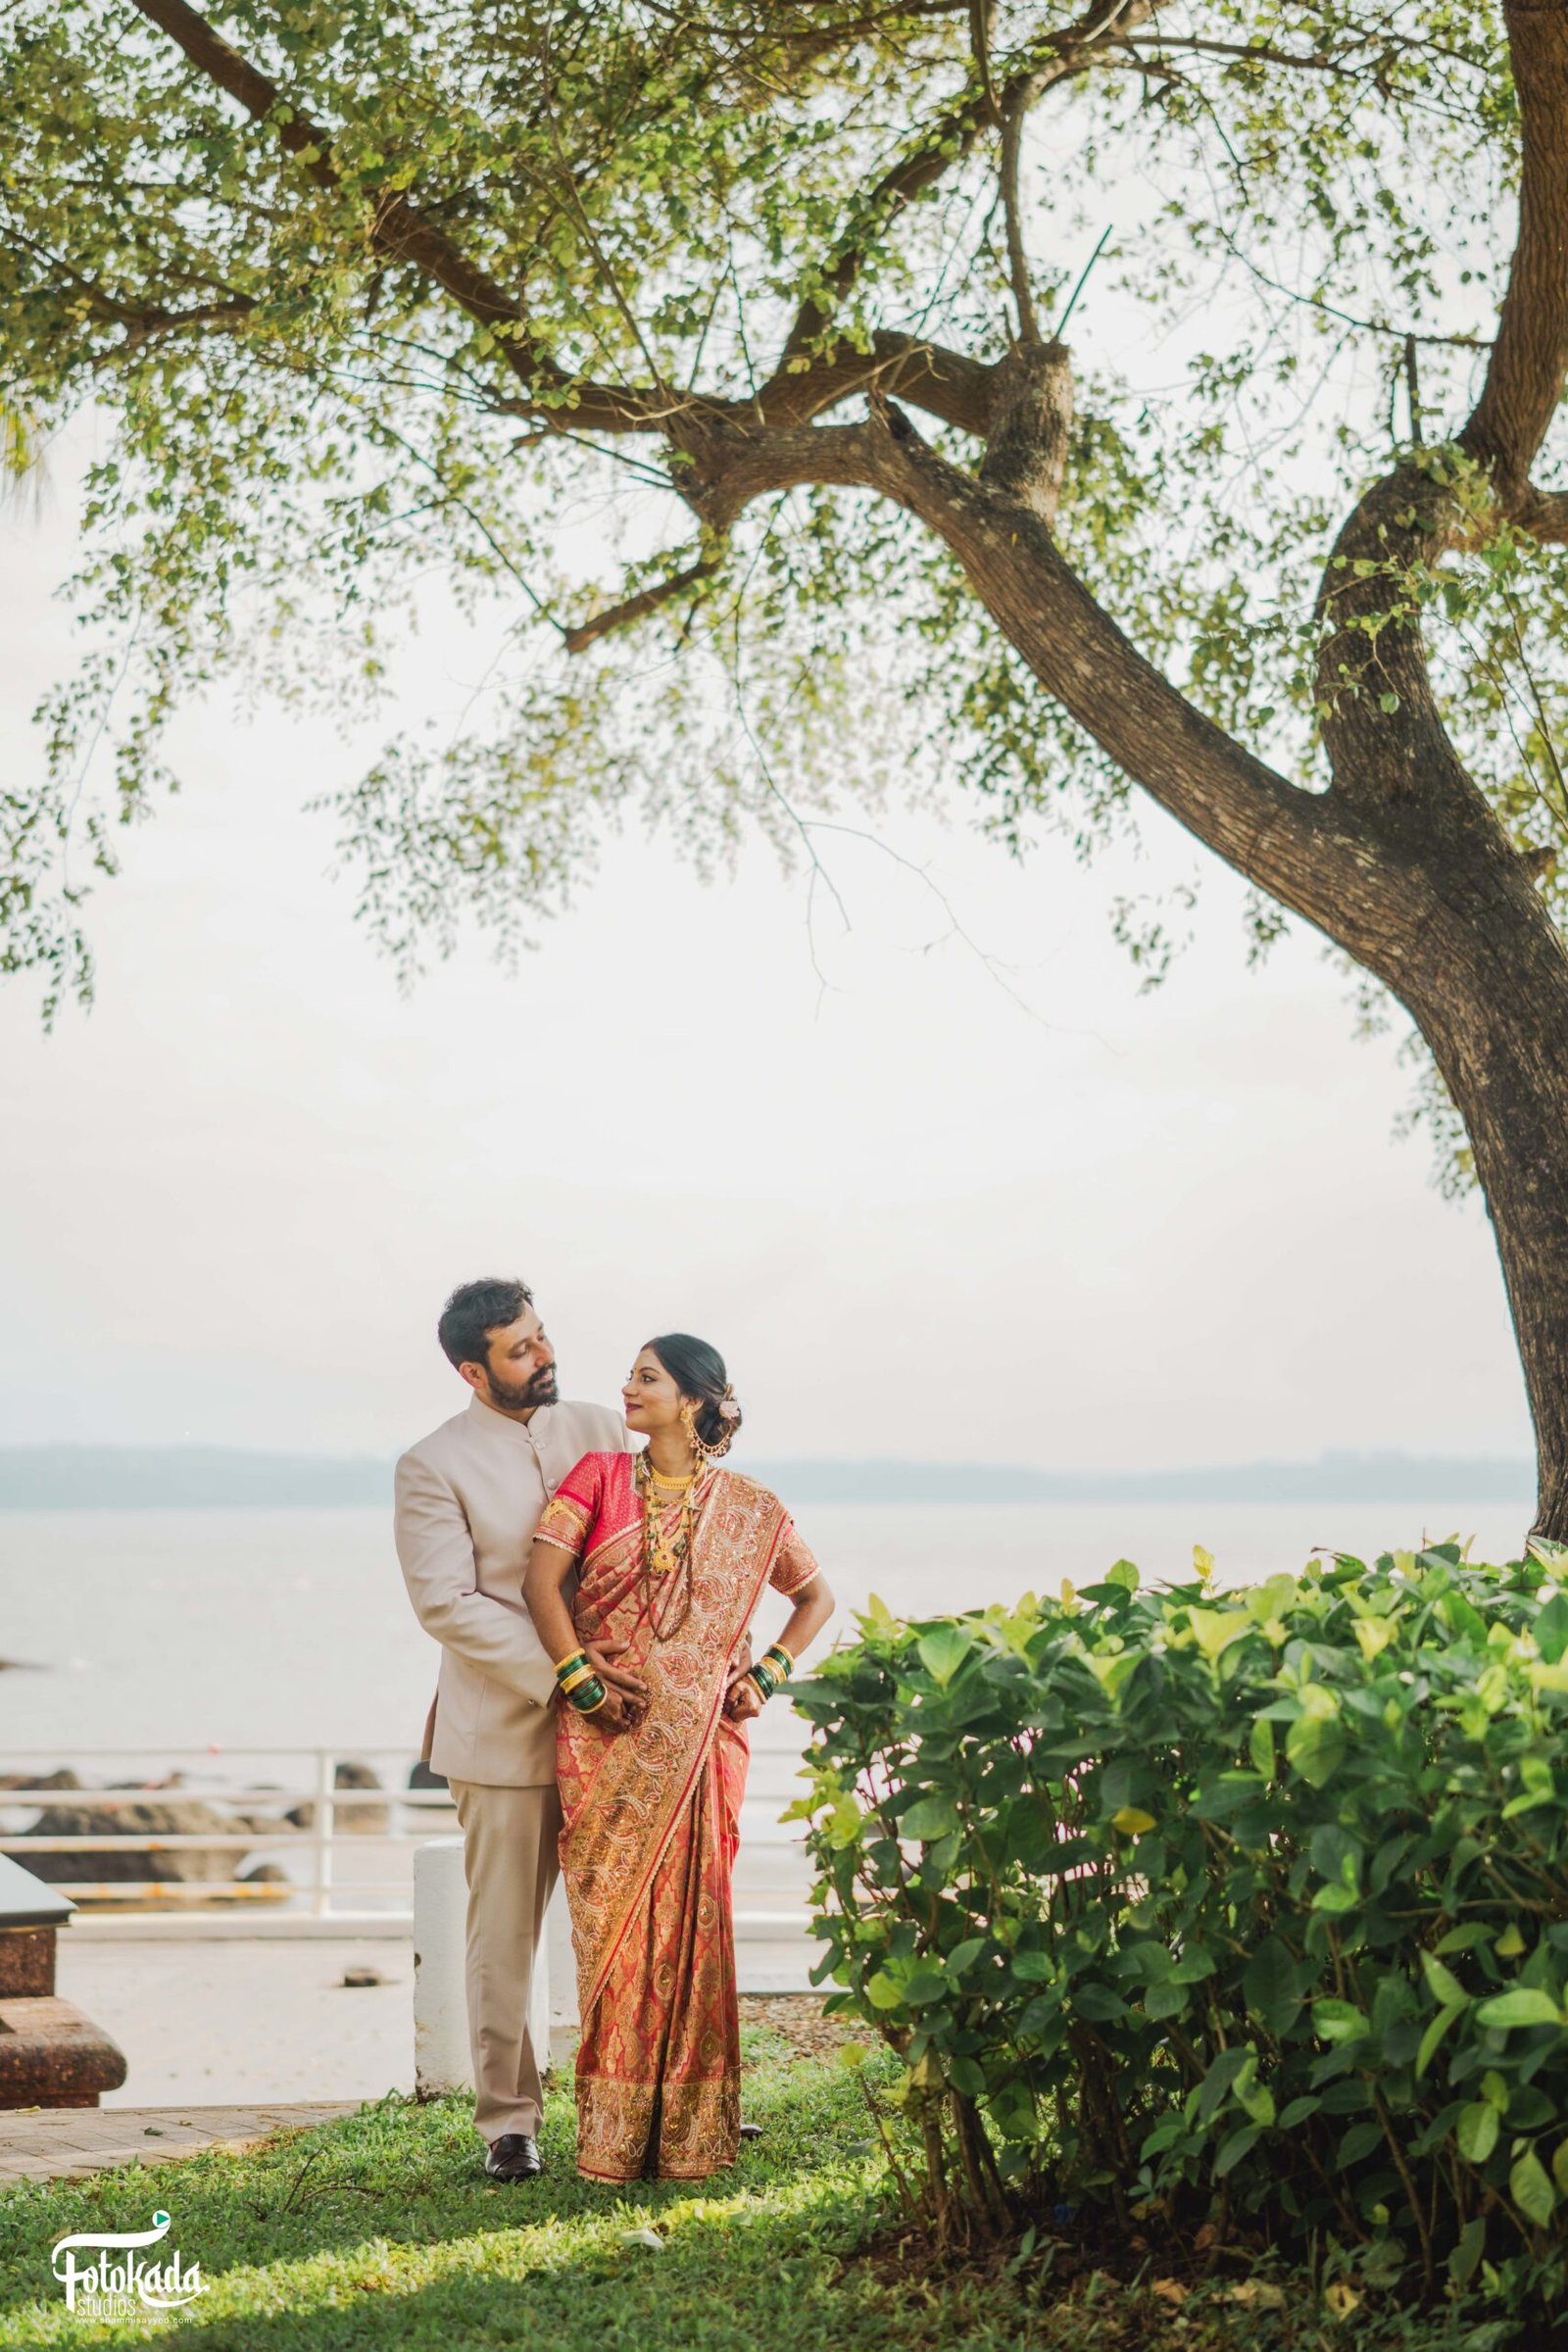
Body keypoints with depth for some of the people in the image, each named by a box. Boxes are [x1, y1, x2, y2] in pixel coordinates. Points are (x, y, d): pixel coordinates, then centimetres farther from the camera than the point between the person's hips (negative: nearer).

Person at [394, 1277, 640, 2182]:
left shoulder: (601, 1431, 7)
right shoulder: (434, 1467, -6)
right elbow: (446, 1604, -12)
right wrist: (559, 1672, -19)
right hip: (508, 1729, -3)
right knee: (505, 1934, 5)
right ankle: (509, 2117, 16)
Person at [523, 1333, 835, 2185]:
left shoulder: (747, 1508, 5)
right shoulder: (599, 1475, 4)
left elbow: (817, 1595, 16)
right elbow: (540, 1580, -6)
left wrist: (767, 1674, 4)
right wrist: (582, 1683, -13)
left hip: (695, 1741, 0)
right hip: (607, 1739, 0)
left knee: (688, 1918, 0)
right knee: (611, 1922, 0)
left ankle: (689, 2135, 9)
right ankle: (612, 2138, 6)